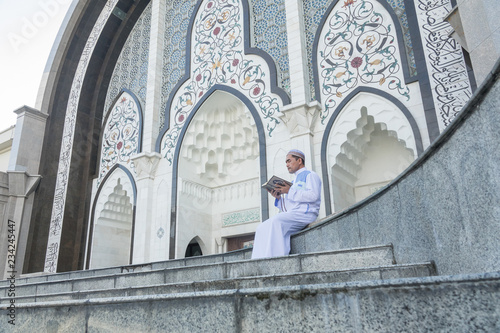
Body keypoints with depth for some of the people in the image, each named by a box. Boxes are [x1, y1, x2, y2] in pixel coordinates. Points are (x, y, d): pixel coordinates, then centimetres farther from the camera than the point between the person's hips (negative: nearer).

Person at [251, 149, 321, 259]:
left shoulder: (310, 175, 8)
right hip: (291, 216, 8)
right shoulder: (294, 181, 33)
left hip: (305, 213, -8)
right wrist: (278, 197, 6)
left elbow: (313, 195, -13)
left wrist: (289, 191, -13)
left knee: (275, 221, -33)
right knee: (262, 228, -13)